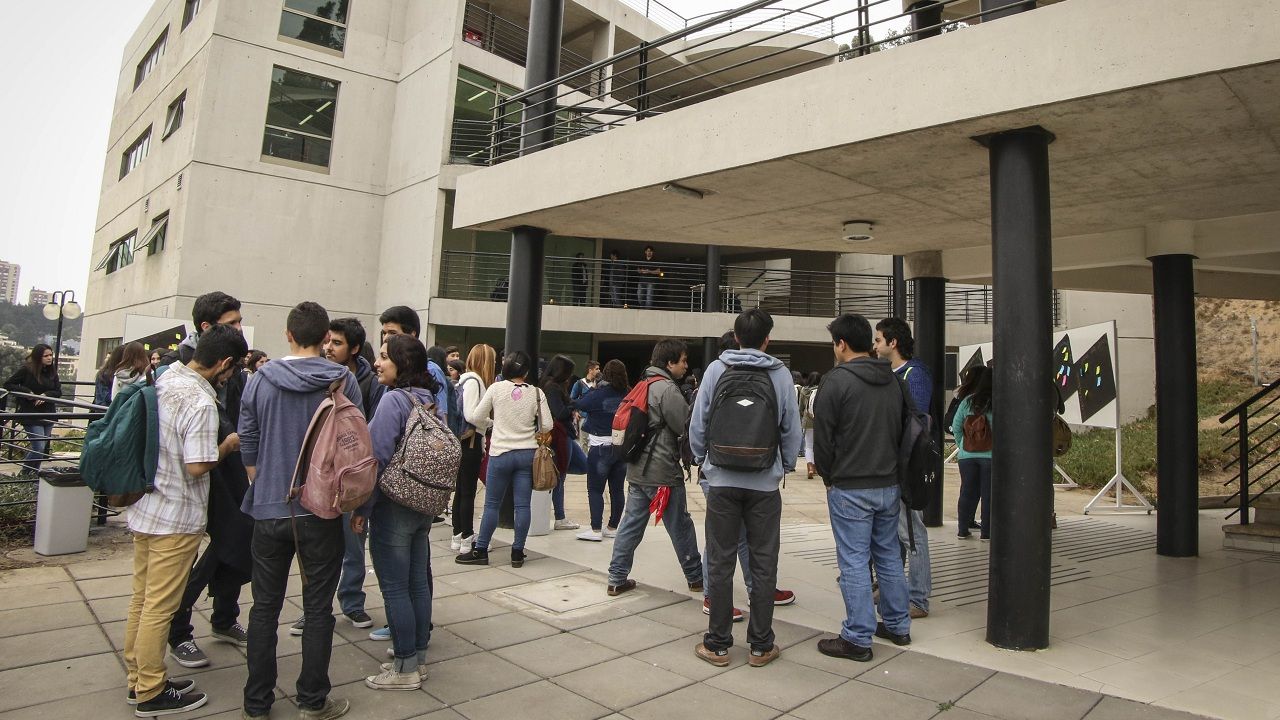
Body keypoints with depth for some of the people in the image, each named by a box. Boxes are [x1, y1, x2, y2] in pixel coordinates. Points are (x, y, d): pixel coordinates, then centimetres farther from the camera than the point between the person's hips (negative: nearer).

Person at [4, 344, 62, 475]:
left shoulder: (52, 371, 6)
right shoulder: (26, 369, -8)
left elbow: (58, 391, 6)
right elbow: (8, 384, -5)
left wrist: (46, 395, -13)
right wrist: (27, 392, -15)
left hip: (48, 415, 5)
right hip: (31, 415, -5)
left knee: (43, 448, 10)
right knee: (38, 448, -12)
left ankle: (33, 473, 23)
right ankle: (26, 474, 7)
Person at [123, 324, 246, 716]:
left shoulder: (165, 379, 2)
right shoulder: (201, 403, -25)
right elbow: (197, 466, -25)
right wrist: (228, 445, -9)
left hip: (145, 508, 9)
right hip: (176, 519, -9)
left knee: (142, 598, 18)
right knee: (159, 607, 4)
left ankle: (139, 679, 33)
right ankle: (151, 693, 19)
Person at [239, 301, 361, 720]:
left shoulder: (261, 379, -2)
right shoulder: (343, 381, -8)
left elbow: (247, 446, 4)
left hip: (269, 511, 2)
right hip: (321, 512, -2)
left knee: (265, 608, 14)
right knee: (317, 610, 9)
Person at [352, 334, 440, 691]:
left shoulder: (393, 400, -17)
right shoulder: (429, 399, 7)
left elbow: (377, 458, -19)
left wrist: (361, 508, -10)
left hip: (392, 508, -8)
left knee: (395, 589, 3)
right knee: (418, 584, 15)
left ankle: (405, 668, 13)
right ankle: (418, 658, 26)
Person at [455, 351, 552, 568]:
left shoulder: (496, 388, -6)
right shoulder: (536, 393, -3)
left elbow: (476, 417, -2)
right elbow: (547, 425, -2)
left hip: (500, 454, -1)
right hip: (527, 454, 1)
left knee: (491, 504, 8)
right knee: (522, 505, 6)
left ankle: (480, 550, 16)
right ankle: (517, 552, 13)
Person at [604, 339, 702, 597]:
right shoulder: (668, 389, -16)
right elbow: (688, 428, -15)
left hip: (637, 469, 8)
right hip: (662, 472, -8)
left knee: (631, 524, 10)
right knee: (681, 527, 7)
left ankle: (617, 579, 13)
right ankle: (696, 578, 23)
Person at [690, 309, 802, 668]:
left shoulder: (715, 369, -1)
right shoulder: (780, 374, -1)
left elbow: (697, 424, 1)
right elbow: (792, 429, 3)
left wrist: (702, 462, 16)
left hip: (722, 480, 0)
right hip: (765, 482, 0)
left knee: (720, 563, 8)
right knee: (763, 564, 9)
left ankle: (718, 643, 16)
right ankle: (761, 645, 18)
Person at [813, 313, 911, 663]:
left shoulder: (836, 381, -14)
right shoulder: (893, 381, 8)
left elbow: (823, 438, -11)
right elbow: (900, 430, 14)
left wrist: (828, 476, 4)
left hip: (850, 489, -7)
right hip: (889, 484, 7)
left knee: (854, 562, 0)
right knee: (889, 556, 18)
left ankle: (858, 638, 7)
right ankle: (897, 625, 29)